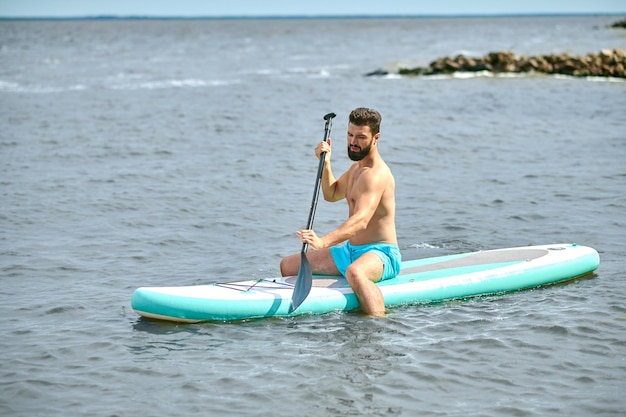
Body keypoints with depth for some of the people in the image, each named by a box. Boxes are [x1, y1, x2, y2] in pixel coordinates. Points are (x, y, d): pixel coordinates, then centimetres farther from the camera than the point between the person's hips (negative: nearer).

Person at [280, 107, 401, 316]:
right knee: (288, 265, 7)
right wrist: (325, 163, 10)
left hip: (380, 253, -10)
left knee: (355, 272, -45)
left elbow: (361, 220, -35)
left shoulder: (376, 174, -20)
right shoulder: (357, 167, 13)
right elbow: (331, 194, 29)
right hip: (351, 251, 10)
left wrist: (323, 241, -49)